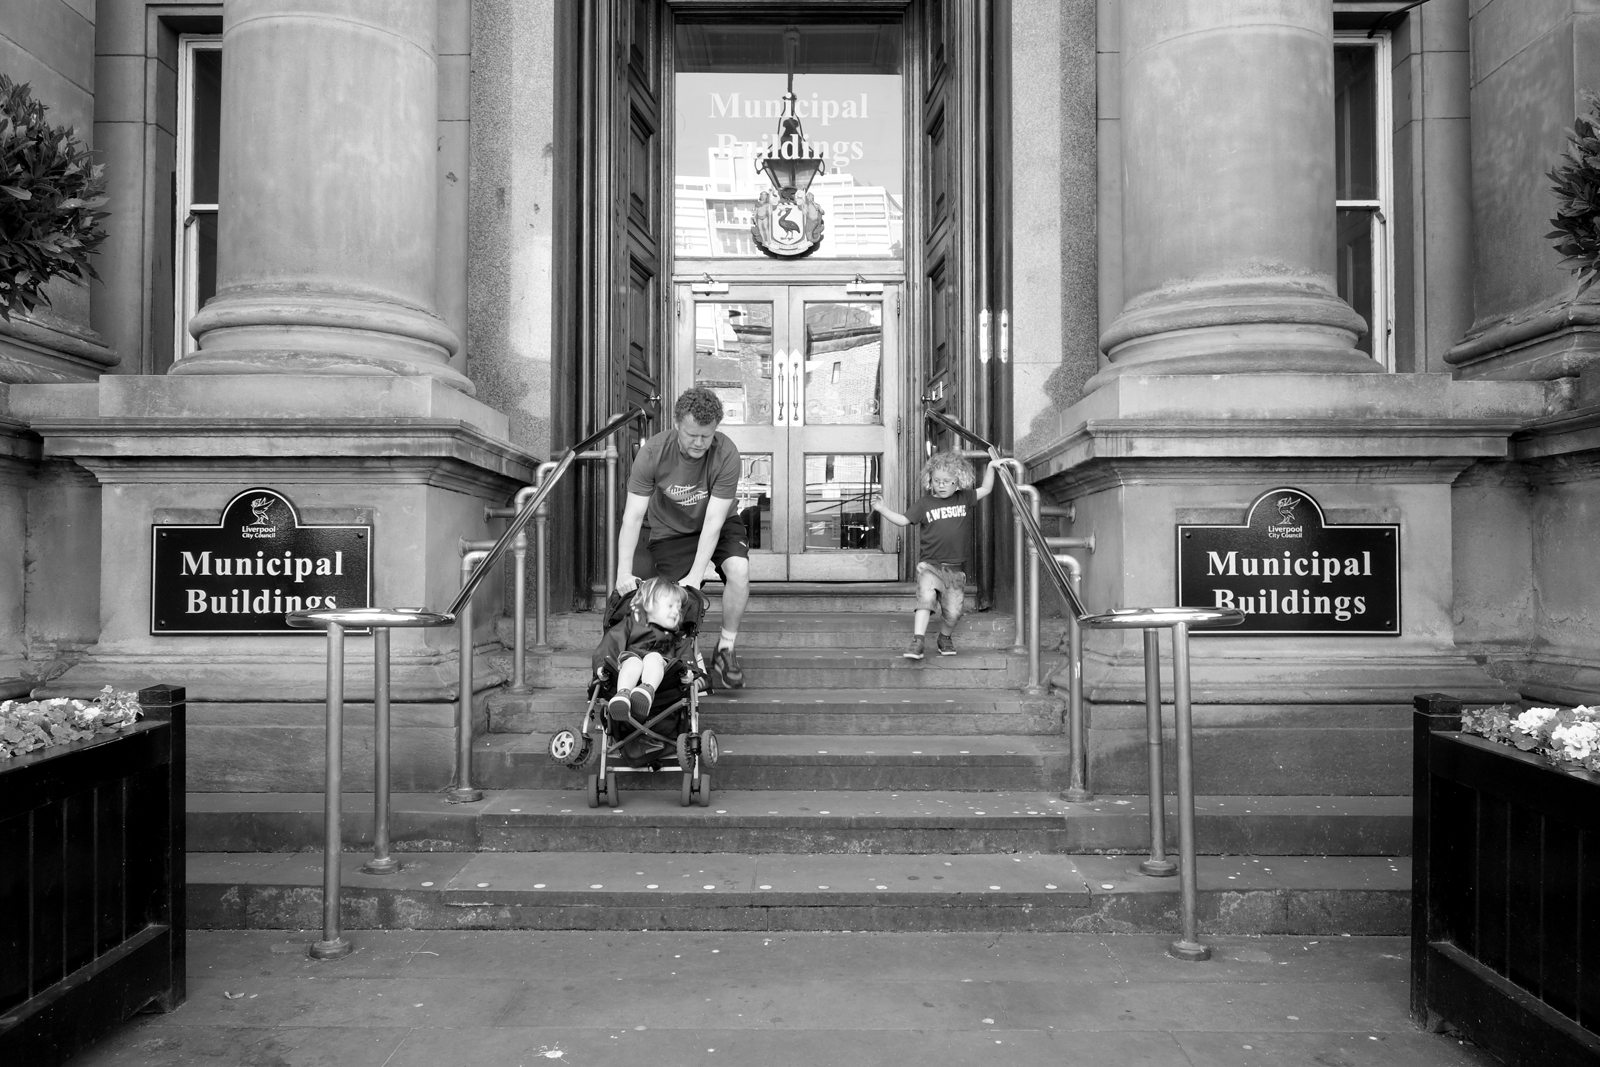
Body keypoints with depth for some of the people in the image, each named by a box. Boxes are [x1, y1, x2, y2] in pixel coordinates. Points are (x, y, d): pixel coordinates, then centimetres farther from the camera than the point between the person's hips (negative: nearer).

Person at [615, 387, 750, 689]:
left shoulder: (726, 454, -28)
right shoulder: (652, 452, -24)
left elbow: (713, 520, -28)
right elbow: (633, 516, -24)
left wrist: (696, 576, -33)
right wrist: (624, 573, -33)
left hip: (718, 528, -1)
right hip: (670, 531, 1)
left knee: (738, 569, -27)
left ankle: (726, 650, -8)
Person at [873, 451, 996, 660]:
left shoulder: (965, 499, 7)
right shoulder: (925, 504, 2)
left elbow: (986, 489, 13)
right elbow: (903, 520, 2)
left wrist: (990, 466, 7)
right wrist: (882, 509, -6)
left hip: (956, 568, 2)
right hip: (930, 564, -2)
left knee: (953, 612, 0)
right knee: (926, 597, -26)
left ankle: (945, 638, 29)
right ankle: (917, 642, -25)